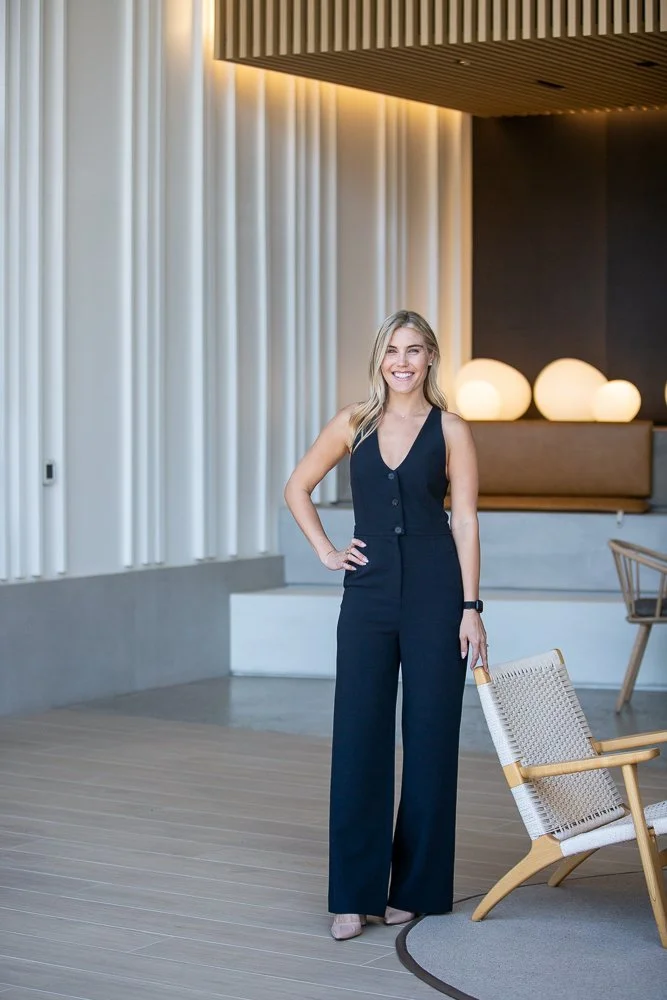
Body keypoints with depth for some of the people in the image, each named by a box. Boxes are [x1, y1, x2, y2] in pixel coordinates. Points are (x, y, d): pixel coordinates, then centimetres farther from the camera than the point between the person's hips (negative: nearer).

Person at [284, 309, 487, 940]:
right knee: (358, 739, -2)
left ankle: (415, 886, 15)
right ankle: (354, 894, 3)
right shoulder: (355, 423, 6)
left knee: (429, 738, 3)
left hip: (434, 592, -2)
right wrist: (324, 552, 6)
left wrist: (471, 608, -8)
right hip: (369, 592, 2)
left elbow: (466, 522, -3)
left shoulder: (450, 430, 0)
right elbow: (297, 488, 16)